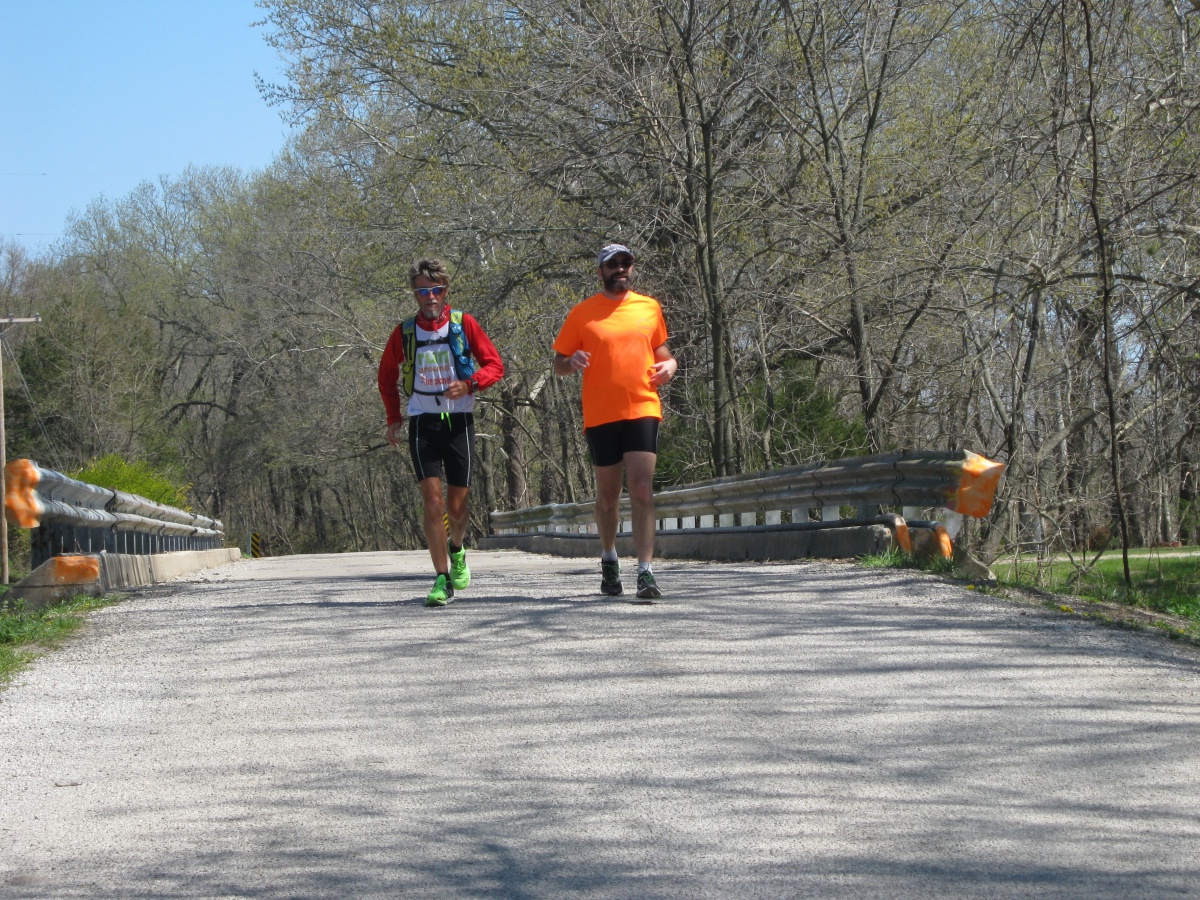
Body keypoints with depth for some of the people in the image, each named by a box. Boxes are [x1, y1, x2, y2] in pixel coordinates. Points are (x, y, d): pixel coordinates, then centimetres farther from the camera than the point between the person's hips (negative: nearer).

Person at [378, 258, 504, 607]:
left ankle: (456, 550, 38)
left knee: (456, 506, 5)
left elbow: (495, 365, 2)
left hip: (459, 421, 0)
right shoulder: (404, 332, 4)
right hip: (423, 421, 0)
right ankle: (442, 580, -11)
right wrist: (393, 417, 12)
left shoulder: (464, 324, 0)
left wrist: (469, 384, -17)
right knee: (432, 499, -13)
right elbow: (387, 375, 19)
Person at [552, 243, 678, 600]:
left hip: (643, 409, 0)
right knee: (608, 493, 10)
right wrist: (572, 362, -14)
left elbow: (660, 349, 23)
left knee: (642, 490, -12)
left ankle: (646, 572, -16)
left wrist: (669, 364, 0)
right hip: (600, 414, 0)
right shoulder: (582, 313, 5)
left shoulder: (650, 308, 10)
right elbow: (558, 364, 9)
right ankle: (609, 558, 34)